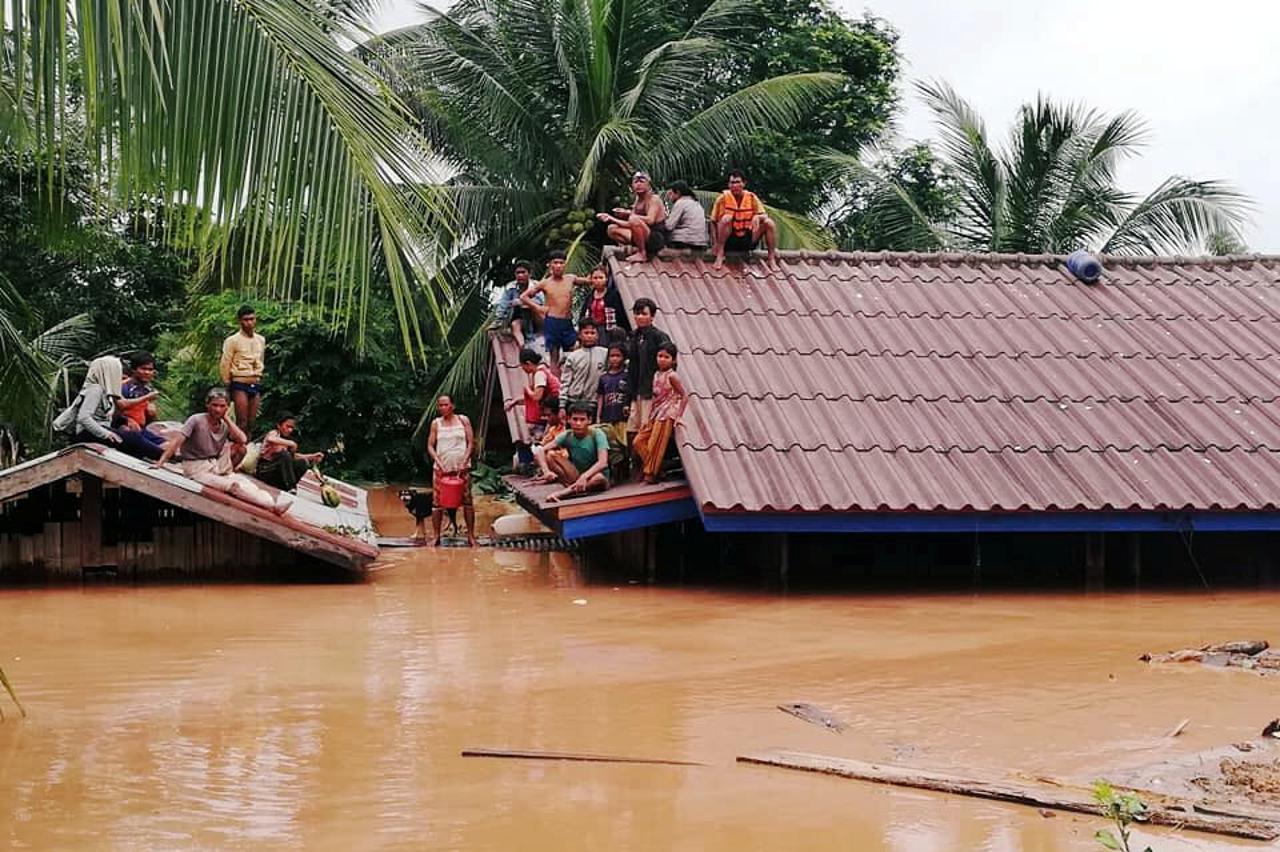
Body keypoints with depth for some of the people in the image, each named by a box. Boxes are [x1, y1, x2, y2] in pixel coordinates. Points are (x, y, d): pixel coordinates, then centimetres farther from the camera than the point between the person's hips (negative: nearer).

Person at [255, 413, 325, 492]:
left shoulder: (286, 438, 15)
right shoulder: (274, 433, -8)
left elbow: (293, 456, 11)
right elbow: (270, 439, -34)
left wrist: (312, 456, 1)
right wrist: (290, 443, -33)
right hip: (263, 470, -7)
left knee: (303, 462, -6)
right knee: (284, 454, -31)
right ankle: (290, 488, -33)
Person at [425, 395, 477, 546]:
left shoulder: (463, 420, 4)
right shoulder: (436, 423, 7)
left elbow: (471, 443, 1)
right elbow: (430, 446, 6)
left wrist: (464, 463, -10)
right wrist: (438, 462, -10)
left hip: (461, 467, -1)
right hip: (441, 468, 1)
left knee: (467, 500, -2)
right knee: (437, 502, 0)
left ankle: (471, 536, 3)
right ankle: (436, 536, 7)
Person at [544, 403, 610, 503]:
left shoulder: (597, 434, -17)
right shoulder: (567, 435, -6)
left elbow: (603, 462, -30)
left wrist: (585, 476, -46)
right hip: (576, 475, 4)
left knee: (599, 478, -41)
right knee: (549, 455, -16)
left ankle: (562, 493, -35)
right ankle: (573, 487, -27)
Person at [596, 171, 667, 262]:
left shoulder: (654, 199, -9)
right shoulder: (637, 202, 13)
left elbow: (650, 220, -26)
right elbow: (629, 224, 9)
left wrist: (629, 214, -18)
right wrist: (611, 218, 2)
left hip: (657, 238, -8)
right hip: (643, 238, 8)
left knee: (635, 220, -34)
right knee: (612, 229, 3)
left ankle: (642, 254, -21)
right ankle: (636, 250, -3)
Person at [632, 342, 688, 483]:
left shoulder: (671, 376, -10)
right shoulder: (656, 375, 12)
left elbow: (684, 396, -10)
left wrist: (678, 416, -13)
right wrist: (649, 417, 13)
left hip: (666, 415, -8)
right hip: (655, 414, 8)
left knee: (655, 445, -6)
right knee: (638, 442, 4)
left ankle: (651, 474, 5)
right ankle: (650, 469, 11)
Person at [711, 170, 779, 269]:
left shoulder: (751, 197, -1)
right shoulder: (724, 197, -7)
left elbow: (764, 215, 0)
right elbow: (714, 221, -3)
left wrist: (758, 217, -26)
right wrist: (717, 242, -14)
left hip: (748, 241, 3)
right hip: (729, 241, -3)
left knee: (769, 223, -15)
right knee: (726, 218, -30)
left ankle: (772, 259, -9)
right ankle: (719, 257, -26)